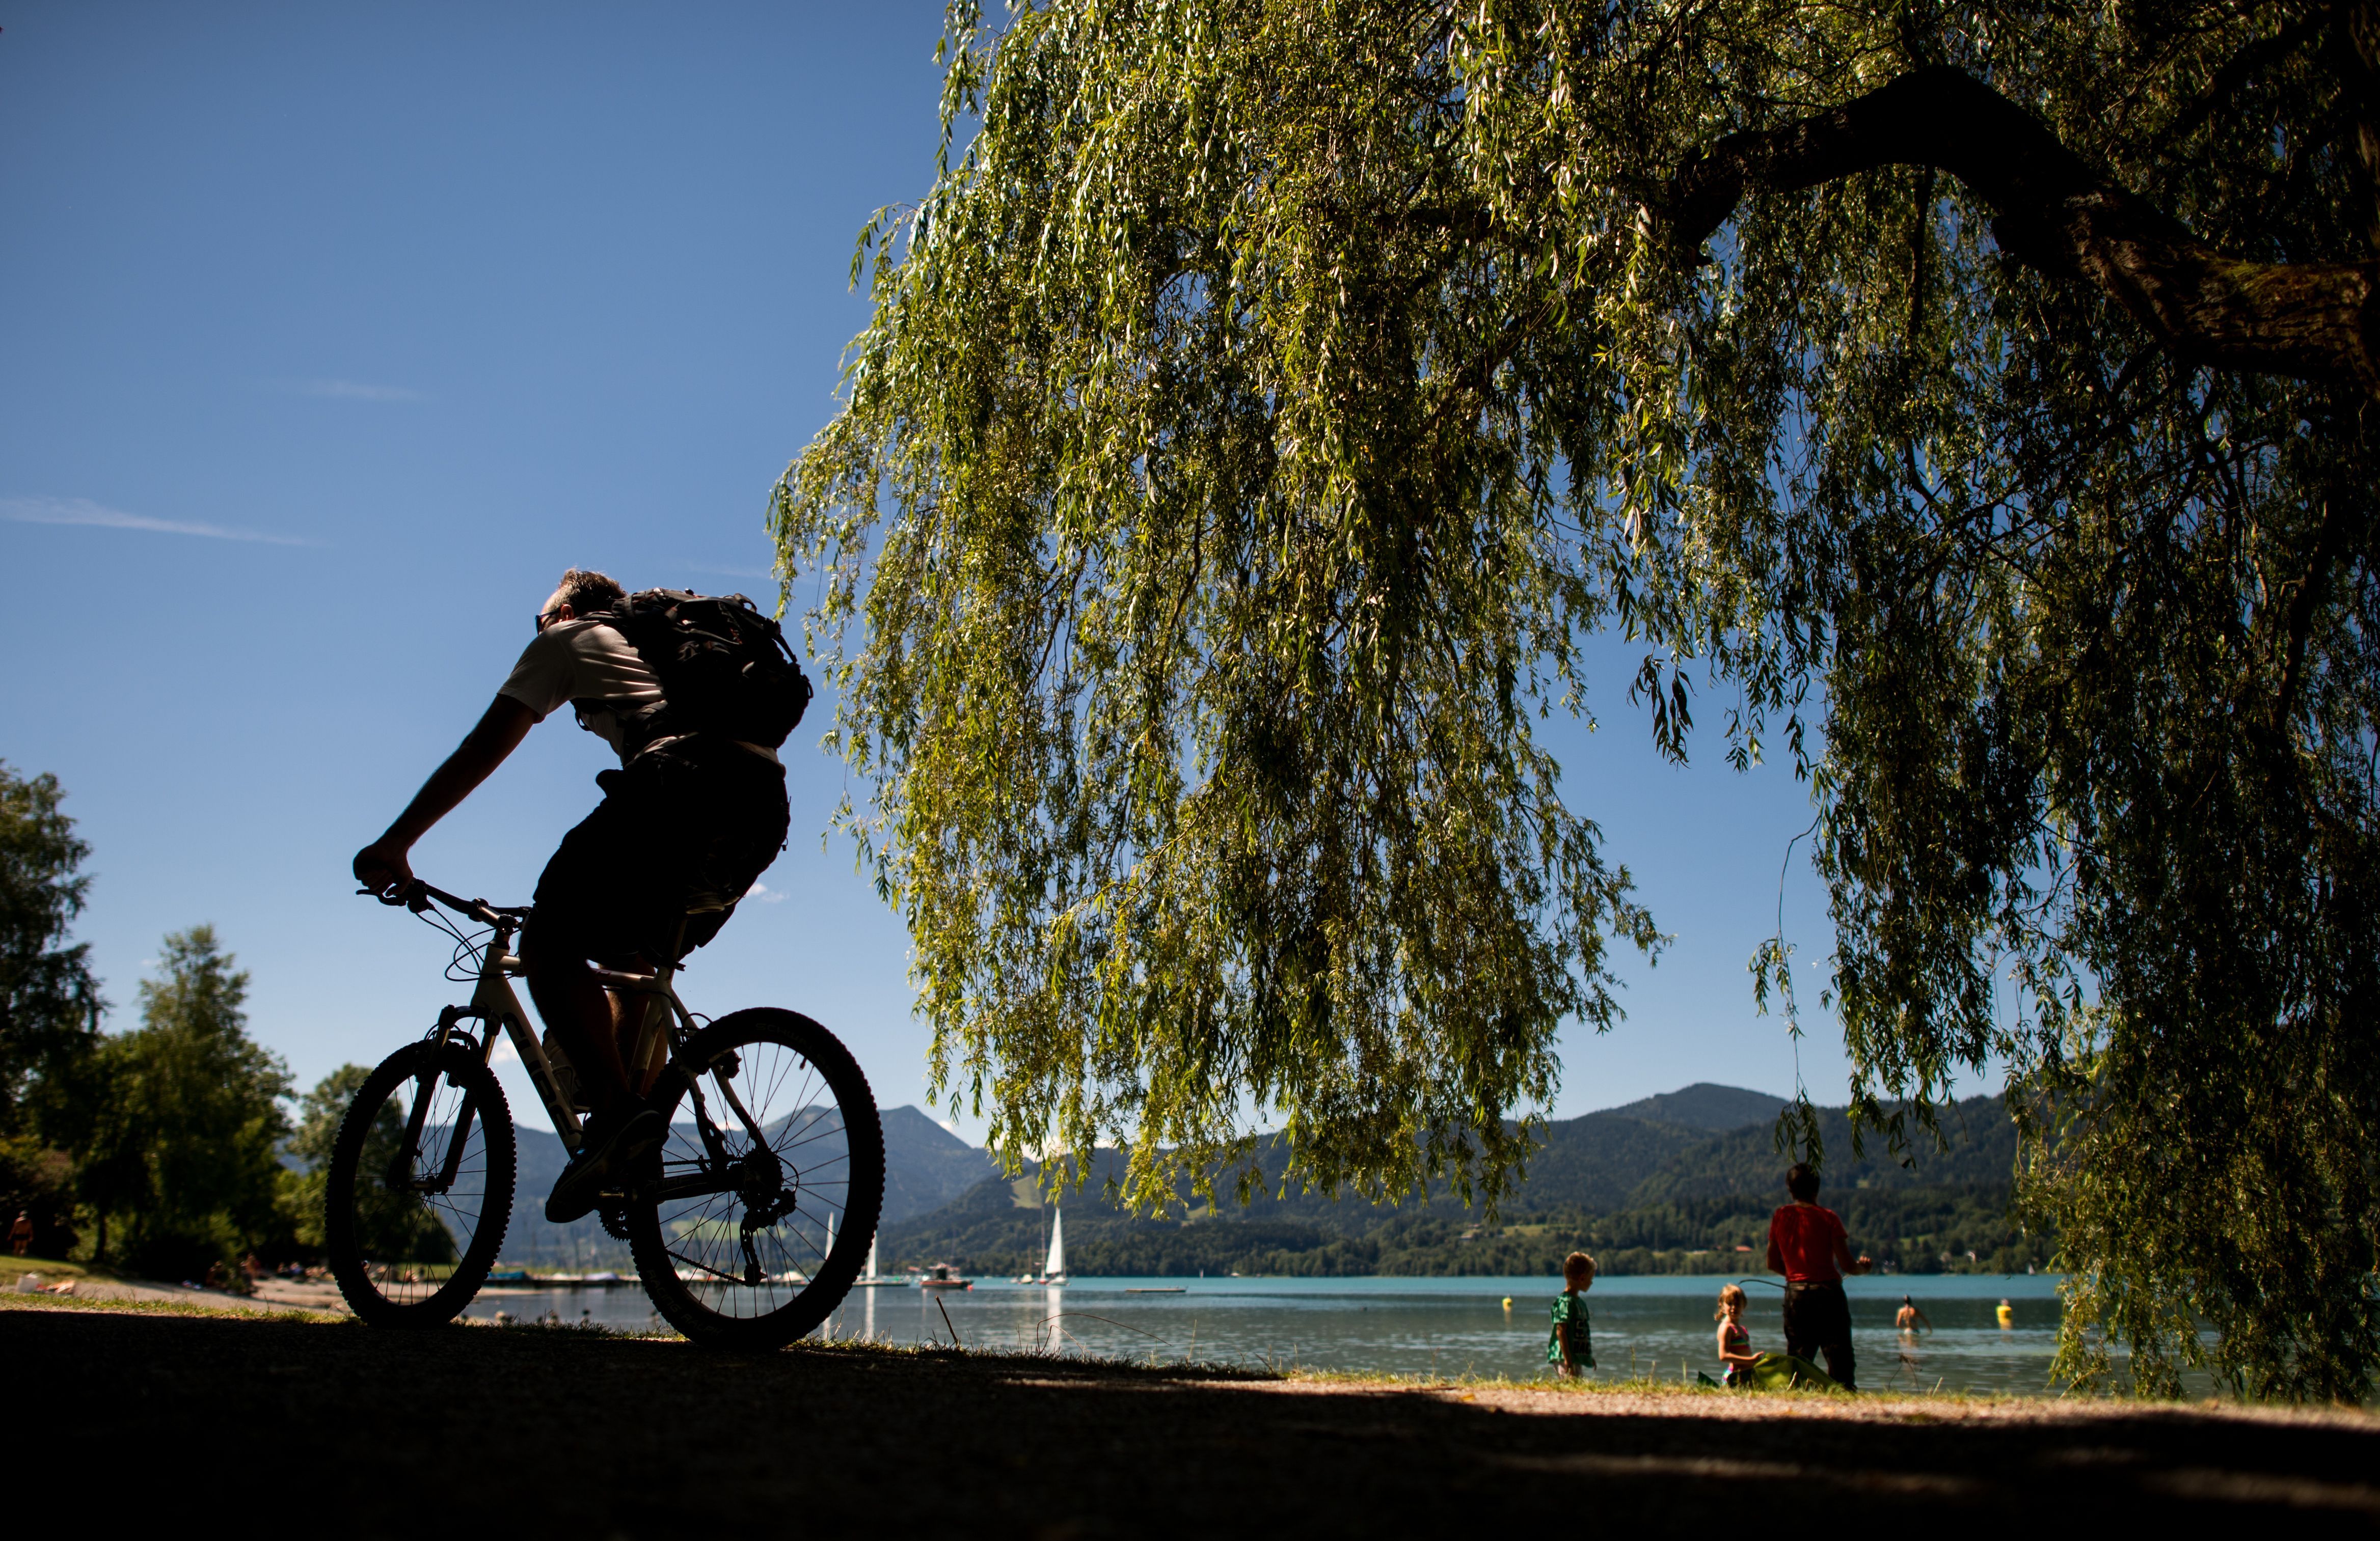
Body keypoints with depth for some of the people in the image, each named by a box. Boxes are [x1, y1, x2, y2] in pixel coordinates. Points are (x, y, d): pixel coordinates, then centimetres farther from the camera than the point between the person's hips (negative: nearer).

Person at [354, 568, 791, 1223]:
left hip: (680, 786, -7)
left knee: (548, 945, -1)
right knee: (635, 960, 24)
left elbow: (485, 746, 17)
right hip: (766, 805, 7)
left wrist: (395, 843, 18)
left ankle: (616, 1110, -18)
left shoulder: (567, 639, 24)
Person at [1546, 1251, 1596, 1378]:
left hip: (1577, 1357, 10)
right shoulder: (1566, 1301, -15)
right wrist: (1568, 1361, -22)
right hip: (1565, 1358, -10)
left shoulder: (1580, 1301, 16)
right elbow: (1560, 1331, -19)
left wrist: (1589, 1357, 28)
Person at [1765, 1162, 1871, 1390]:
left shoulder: (1779, 1217, 3)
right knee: (1840, 1361, 1)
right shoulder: (1828, 1218, -7)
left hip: (1795, 1294, 3)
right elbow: (1847, 1265, -8)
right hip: (1827, 1292, -3)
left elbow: (1773, 1264, 9)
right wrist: (1863, 1267, 14)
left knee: (1797, 1360, 10)